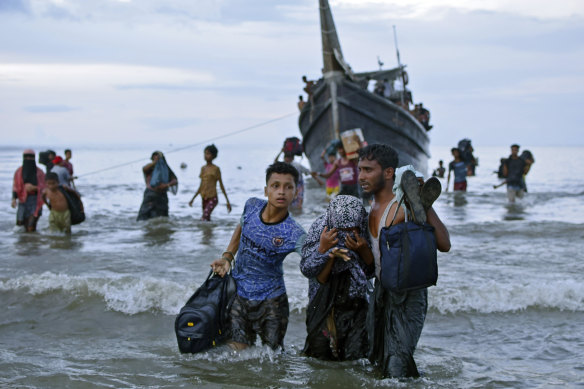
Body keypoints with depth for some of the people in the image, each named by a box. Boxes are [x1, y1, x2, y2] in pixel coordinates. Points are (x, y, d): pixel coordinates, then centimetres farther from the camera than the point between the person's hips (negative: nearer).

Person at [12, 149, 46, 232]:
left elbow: (43, 187, 2)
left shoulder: (39, 172, 3)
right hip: (23, 199, 2)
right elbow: (15, 186, 5)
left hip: (35, 200, -2)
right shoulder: (19, 172, 8)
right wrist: (14, 198, -8)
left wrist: (34, 188, -16)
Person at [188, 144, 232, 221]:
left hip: (212, 198, -6)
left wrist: (227, 201, -1)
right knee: (207, 220, 6)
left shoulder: (216, 169, -4)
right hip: (204, 198, 6)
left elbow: (221, 185, 0)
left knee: (203, 218, -22)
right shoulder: (203, 168, 12)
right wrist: (193, 199, 17)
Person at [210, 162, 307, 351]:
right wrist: (227, 256, 4)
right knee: (236, 352, 2)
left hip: (271, 300, -3)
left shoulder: (292, 233, -21)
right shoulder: (252, 206, -7)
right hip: (239, 294, 3)